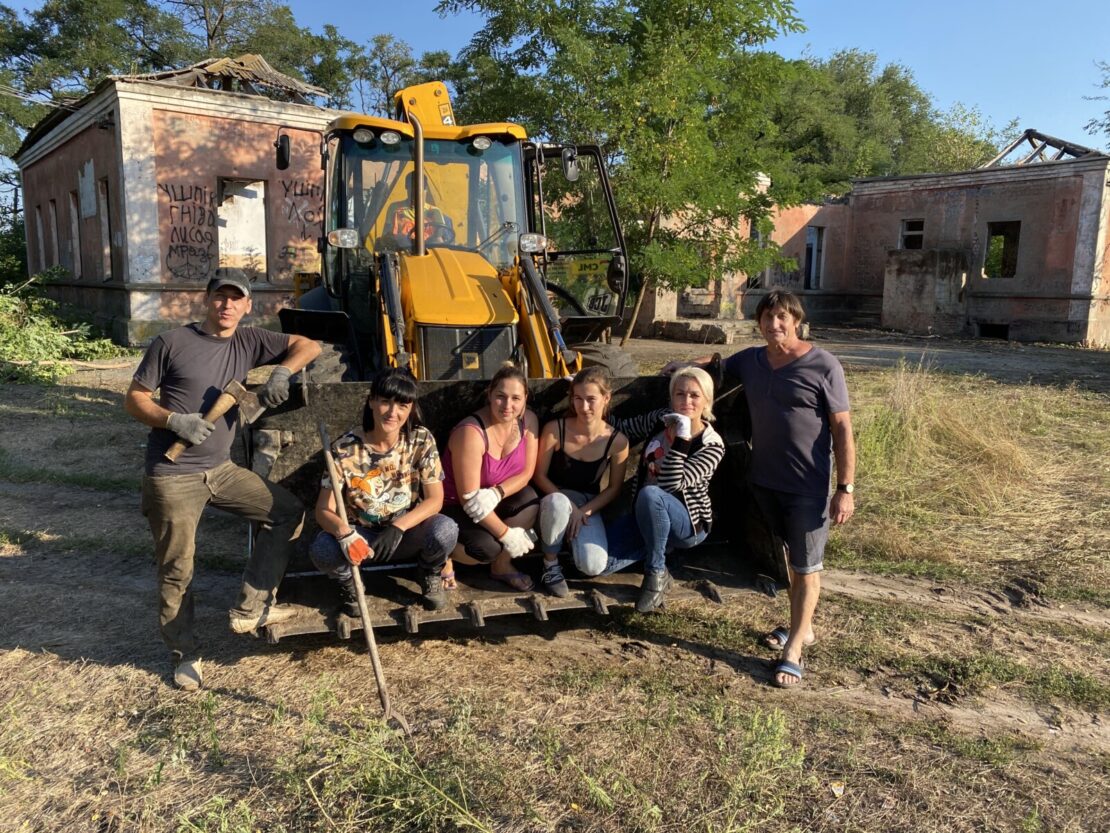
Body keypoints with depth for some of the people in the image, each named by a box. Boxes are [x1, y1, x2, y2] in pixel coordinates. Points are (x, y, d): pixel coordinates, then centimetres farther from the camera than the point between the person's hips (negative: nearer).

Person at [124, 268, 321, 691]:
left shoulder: (249, 341, 4)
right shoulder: (172, 342, -7)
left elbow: (308, 345, 4)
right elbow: (133, 399, -3)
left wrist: (282, 371, -16)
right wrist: (175, 420, -21)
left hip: (221, 469, 5)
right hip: (172, 476, -5)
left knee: (288, 510, 3)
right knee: (176, 569, 2)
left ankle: (250, 608, 11)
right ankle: (184, 654, 24)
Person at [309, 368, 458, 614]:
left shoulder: (421, 441, -12)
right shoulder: (345, 449, -15)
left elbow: (435, 499, -12)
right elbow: (323, 510, -13)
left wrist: (399, 527, -28)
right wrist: (344, 532, -36)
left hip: (407, 533, 1)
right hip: (360, 536, 0)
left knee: (445, 530, -31)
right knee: (322, 549, -32)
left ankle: (431, 575, 5)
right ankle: (348, 583, 5)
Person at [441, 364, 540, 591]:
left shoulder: (528, 421, -11)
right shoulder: (471, 433, -29)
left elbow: (526, 473, -7)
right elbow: (470, 499, -26)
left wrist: (496, 494, -26)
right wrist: (507, 534, -23)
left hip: (497, 501, 6)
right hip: (455, 506, -5)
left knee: (528, 498, -25)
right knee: (487, 548, -30)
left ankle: (502, 565, -5)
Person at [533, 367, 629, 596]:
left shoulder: (617, 441, -13)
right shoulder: (555, 430, -18)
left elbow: (614, 488, -3)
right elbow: (540, 476, -8)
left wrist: (584, 511, -16)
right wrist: (567, 506, -20)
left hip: (589, 505, 1)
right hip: (557, 497, -1)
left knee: (594, 566, -25)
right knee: (557, 504, -41)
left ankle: (573, 538, 12)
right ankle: (550, 565, -14)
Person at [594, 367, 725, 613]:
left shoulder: (712, 445, -16)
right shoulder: (660, 420, -3)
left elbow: (671, 484, -27)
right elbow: (622, 429, 10)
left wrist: (681, 439, -33)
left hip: (688, 523, -4)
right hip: (645, 515, 4)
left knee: (650, 494, -39)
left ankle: (657, 574, -18)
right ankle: (661, 545, 7)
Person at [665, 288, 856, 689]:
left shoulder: (823, 366, -12)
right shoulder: (750, 360, 3)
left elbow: (842, 428, -12)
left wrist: (845, 488, -15)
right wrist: (682, 367, 8)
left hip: (808, 487, -6)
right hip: (763, 480, 6)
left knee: (806, 566, 4)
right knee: (788, 556, 20)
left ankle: (793, 650, 11)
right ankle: (801, 626, 37)